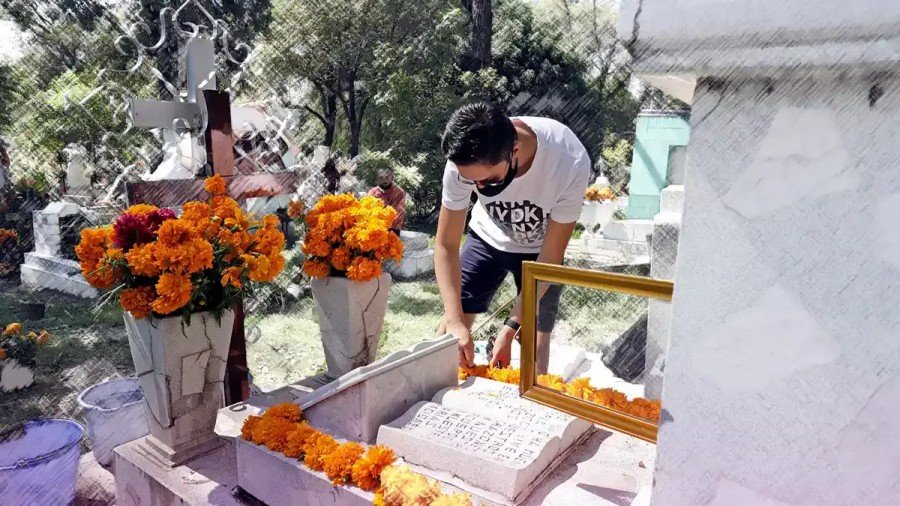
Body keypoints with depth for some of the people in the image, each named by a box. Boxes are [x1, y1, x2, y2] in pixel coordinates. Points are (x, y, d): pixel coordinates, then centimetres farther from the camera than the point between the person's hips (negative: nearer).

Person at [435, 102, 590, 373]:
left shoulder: (570, 165, -37)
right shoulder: (463, 162, -31)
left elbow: (550, 257, -24)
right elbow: (446, 245, -20)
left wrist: (511, 327, -27)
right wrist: (454, 320, -31)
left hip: (540, 248, -1)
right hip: (488, 238, 2)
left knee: (536, 343, -8)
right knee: (451, 334, -3)